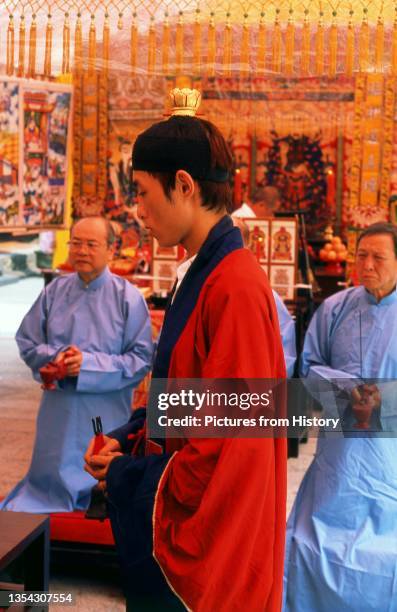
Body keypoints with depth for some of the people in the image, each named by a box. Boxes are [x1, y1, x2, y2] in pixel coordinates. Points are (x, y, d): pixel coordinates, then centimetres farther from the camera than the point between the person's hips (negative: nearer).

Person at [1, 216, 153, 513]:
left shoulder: (128, 297, -7)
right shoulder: (55, 291, 2)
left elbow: (142, 358, -10)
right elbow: (27, 342, 7)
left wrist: (90, 365, -19)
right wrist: (55, 357, -14)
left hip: (105, 414, -3)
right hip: (58, 411, 3)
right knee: (50, 483, 14)